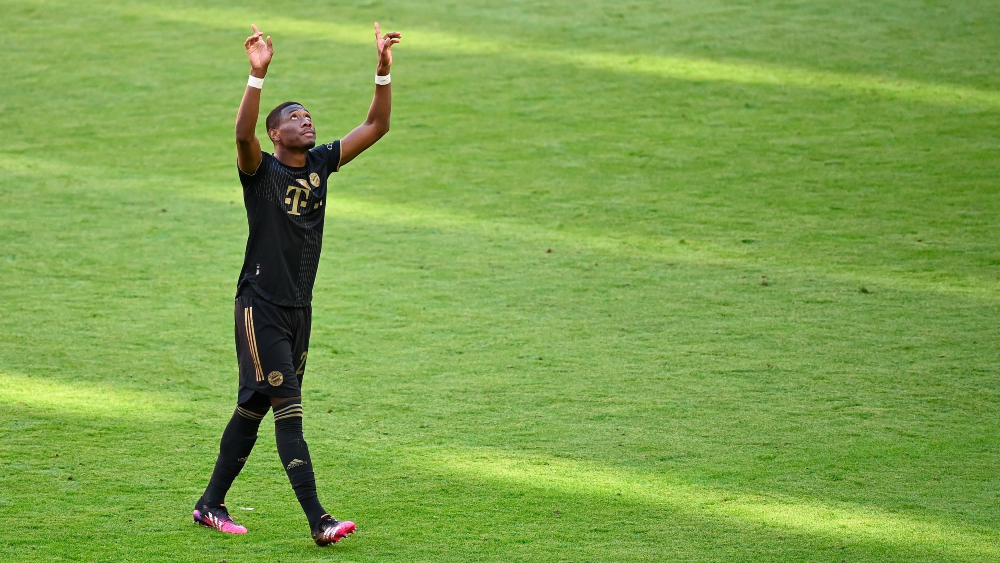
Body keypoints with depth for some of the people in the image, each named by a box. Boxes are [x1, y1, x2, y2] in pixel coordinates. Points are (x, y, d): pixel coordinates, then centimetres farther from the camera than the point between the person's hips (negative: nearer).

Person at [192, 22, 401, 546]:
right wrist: (258, 75, -42)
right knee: (288, 409, -12)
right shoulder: (260, 169, -9)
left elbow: (376, 125, 6)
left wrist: (383, 69, -7)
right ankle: (318, 521, -17)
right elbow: (242, 133, -31)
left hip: (299, 307, 7)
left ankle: (211, 504, 25)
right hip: (261, 305, -7)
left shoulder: (321, 163, 8)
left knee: (254, 407, 13)